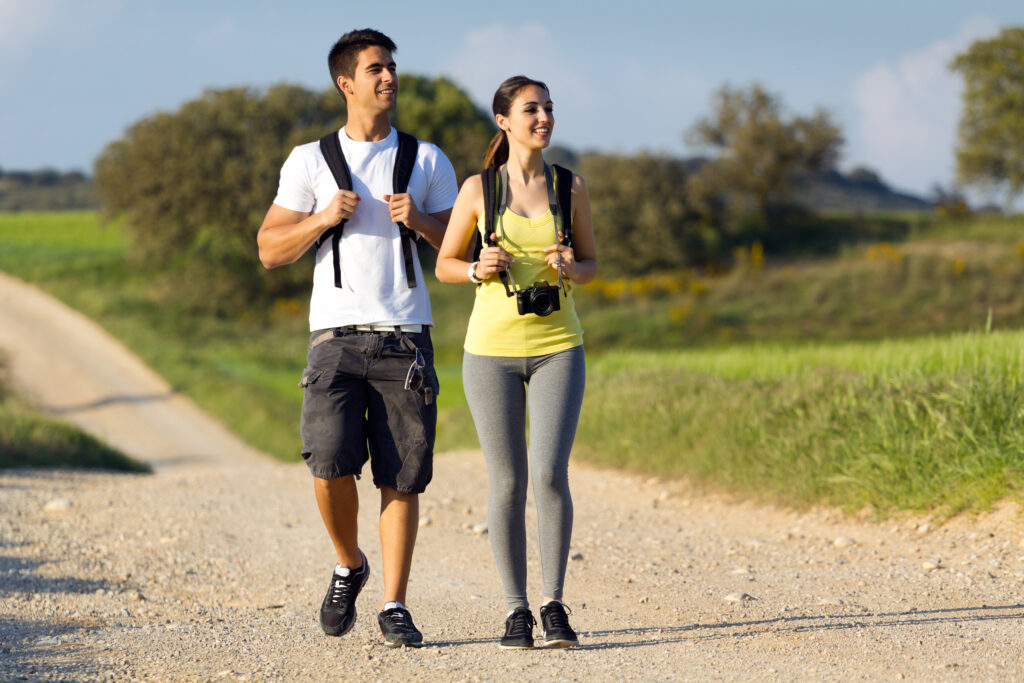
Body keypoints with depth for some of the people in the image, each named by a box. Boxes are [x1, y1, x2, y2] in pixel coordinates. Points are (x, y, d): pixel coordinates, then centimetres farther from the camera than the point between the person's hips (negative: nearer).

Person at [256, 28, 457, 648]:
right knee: (331, 462, -15)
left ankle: (394, 605, 4)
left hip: (406, 338, 1)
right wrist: (321, 219, -8)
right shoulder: (309, 161, 10)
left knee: (402, 477, -3)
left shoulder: (428, 161, 13)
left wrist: (420, 221, -7)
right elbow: (271, 250, 9)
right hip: (337, 336, -1)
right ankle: (349, 566, 11)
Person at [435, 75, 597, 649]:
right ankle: (517, 610, 11)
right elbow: (444, 266, 7)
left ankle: (554, 605, 0)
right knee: (508, 483, 0)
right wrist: (479, 270, -14)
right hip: (493, 348, 0)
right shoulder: (478, 189, -1)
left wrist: (572, 268, -11)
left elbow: (593, 264, 12)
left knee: (551, 475, -12)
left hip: (557, 348, 0)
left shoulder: (571, 186, 3)